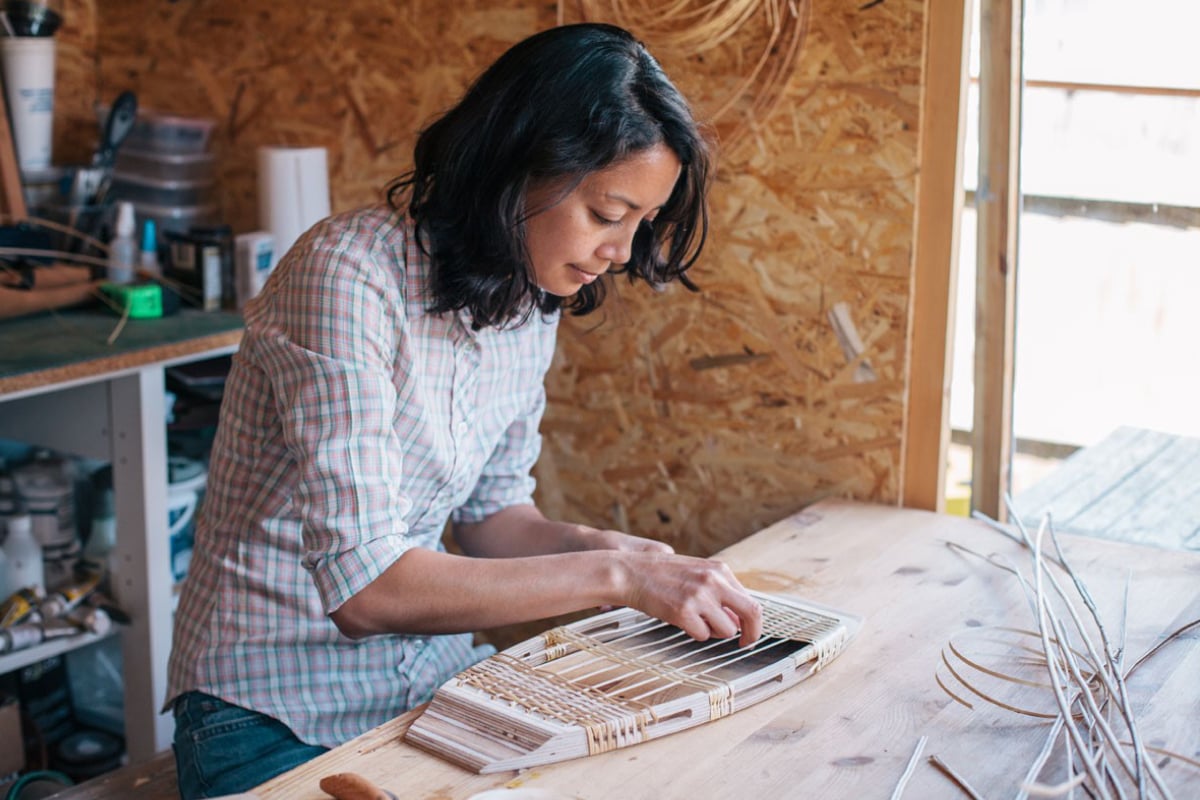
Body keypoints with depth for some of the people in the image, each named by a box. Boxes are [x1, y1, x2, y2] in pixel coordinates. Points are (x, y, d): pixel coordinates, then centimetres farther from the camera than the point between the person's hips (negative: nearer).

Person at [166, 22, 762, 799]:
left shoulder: (530, 302, 2)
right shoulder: (347, 276, -21)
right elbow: (365, 586, -26)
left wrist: (599, 546, -7)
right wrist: (612, 575, -25)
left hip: (435, 680, 7)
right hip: (279, 724, -7)